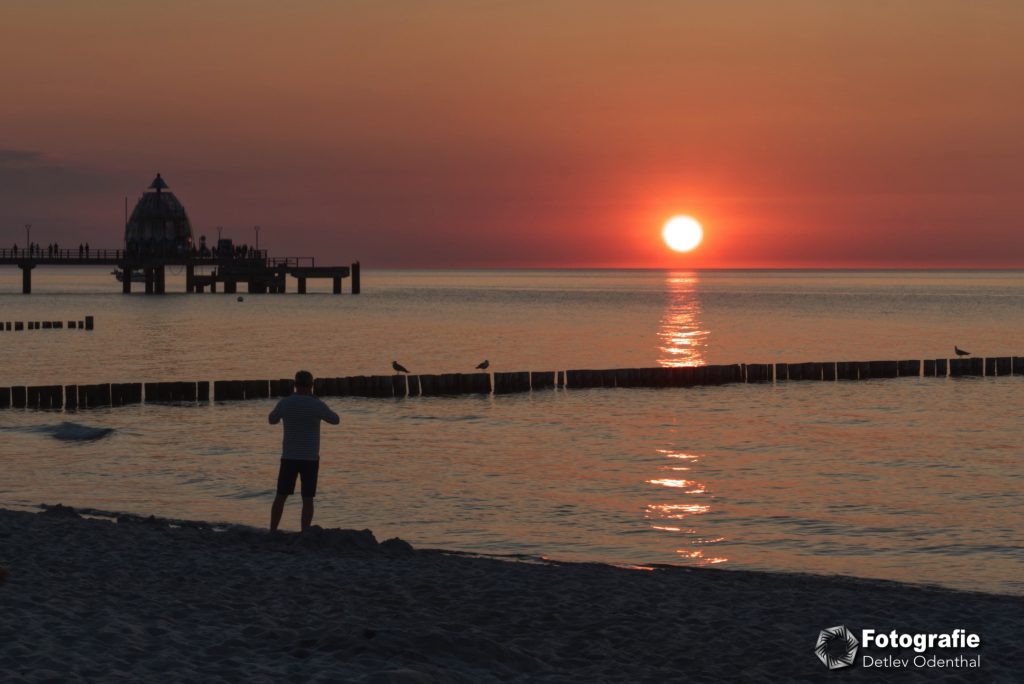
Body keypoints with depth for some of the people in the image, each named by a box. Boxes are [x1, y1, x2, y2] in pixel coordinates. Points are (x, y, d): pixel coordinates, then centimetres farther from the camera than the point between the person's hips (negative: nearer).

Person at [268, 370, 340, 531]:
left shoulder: (285, 403, -6)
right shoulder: (316, 405, -11)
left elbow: (272, 420, 15)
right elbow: (336, 420, 5)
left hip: (289, 457, 2)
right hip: (310, 458, -2)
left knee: (281, 496, 11)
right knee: (307, 499, 3)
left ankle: (272, 532, 11)